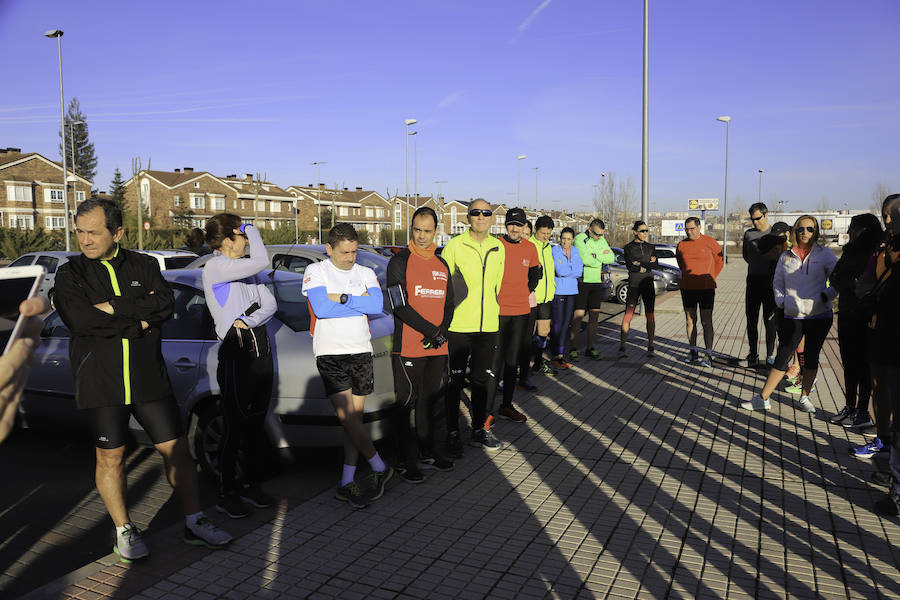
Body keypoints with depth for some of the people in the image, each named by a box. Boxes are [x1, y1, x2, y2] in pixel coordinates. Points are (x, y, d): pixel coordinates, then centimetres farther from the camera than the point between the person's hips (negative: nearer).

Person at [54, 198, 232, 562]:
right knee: (110, 456, 7)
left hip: (149, 378, 1)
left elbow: (164, 303, -10)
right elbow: (80, 321, -16)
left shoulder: (144, 266, 6)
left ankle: (195, 523, 18)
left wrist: (113, 306, -17)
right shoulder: (70, 274, 1)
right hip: (100, 383, -1)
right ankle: (124, 531, 26)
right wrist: (139, 320, -13)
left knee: (176, 448, 4)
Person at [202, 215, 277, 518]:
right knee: (234, 427, -2)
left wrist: (248, 320, -12)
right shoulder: (215, 267, -9)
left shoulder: (246, 269, 16)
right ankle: (227, 493, 10)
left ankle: (250, 484, 25)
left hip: (261, 351, 8)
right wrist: (252, 229, -4)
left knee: (256, 424, 13)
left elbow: (270, 304, 8)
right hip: (236, 355, -8)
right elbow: (262, 262, -21)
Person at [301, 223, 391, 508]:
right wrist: (360, 303, -7)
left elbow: (378, 305, -7)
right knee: (347, 416, -12)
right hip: (330, 353, -3)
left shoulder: (366, 273, 11)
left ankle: (347, 483, 11)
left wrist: (342, 298, -14)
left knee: (355, 417, 4)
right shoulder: (316, 271, 2)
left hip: (362, 352, 3)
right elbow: (320, 308, -14)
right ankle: (380, 468, 5)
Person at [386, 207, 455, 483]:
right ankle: (405, 461, 9)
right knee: (406, 404, 0)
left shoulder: (442, 264, 14)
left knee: (431, 401, 14)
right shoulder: (400, 261, -5)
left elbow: (449, 304, 15)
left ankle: (427, 453, 27)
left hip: (437, 347, 6)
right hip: (408, 347, -6)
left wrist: (443, 331, -5)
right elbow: (400, 305, -13)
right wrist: (431, 331, -16)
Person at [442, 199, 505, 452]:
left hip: (488, 326, 4)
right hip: (458, 326, -4)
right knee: (454, 381, 3)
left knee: (484, 379, 11)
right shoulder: (454, 245, -5)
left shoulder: (498, 248, 10)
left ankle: (480, 430, 26)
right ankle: (452, 434, 16)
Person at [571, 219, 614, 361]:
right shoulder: (580, 239, -10)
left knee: (594, 316, 6)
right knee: (578, 315, -6)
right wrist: (602, 256, -8)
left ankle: (589, 348, 14)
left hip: (597, 283, 6)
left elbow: (611, 258, 2)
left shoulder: (602, 240, 12)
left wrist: (596, 256, -11)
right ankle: (573, 348, 3)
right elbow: (586, 260, -23)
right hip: (582, 282, -6)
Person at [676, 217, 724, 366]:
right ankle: (693, 351, 19)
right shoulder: (681, 245, 5)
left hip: (706, 288, -4)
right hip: (687, 288, 4)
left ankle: (708, 355, -1)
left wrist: (711, 278, 5)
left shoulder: (710, 243, -4)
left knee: (706, 321, -4)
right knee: (690, 320, 8)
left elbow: (720, 261, 8)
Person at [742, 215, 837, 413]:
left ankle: (804, 397, 24)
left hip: (819, 316, -1)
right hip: (792, 317, 1)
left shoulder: (824, 254, 2)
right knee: (782, 357, 0)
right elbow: (778, 283, 16)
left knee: (811, 357, 9)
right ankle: (763, 398, 6)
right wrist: (781, 302, 1)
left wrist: (826, 296, -13)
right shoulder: (786, 257, 8)